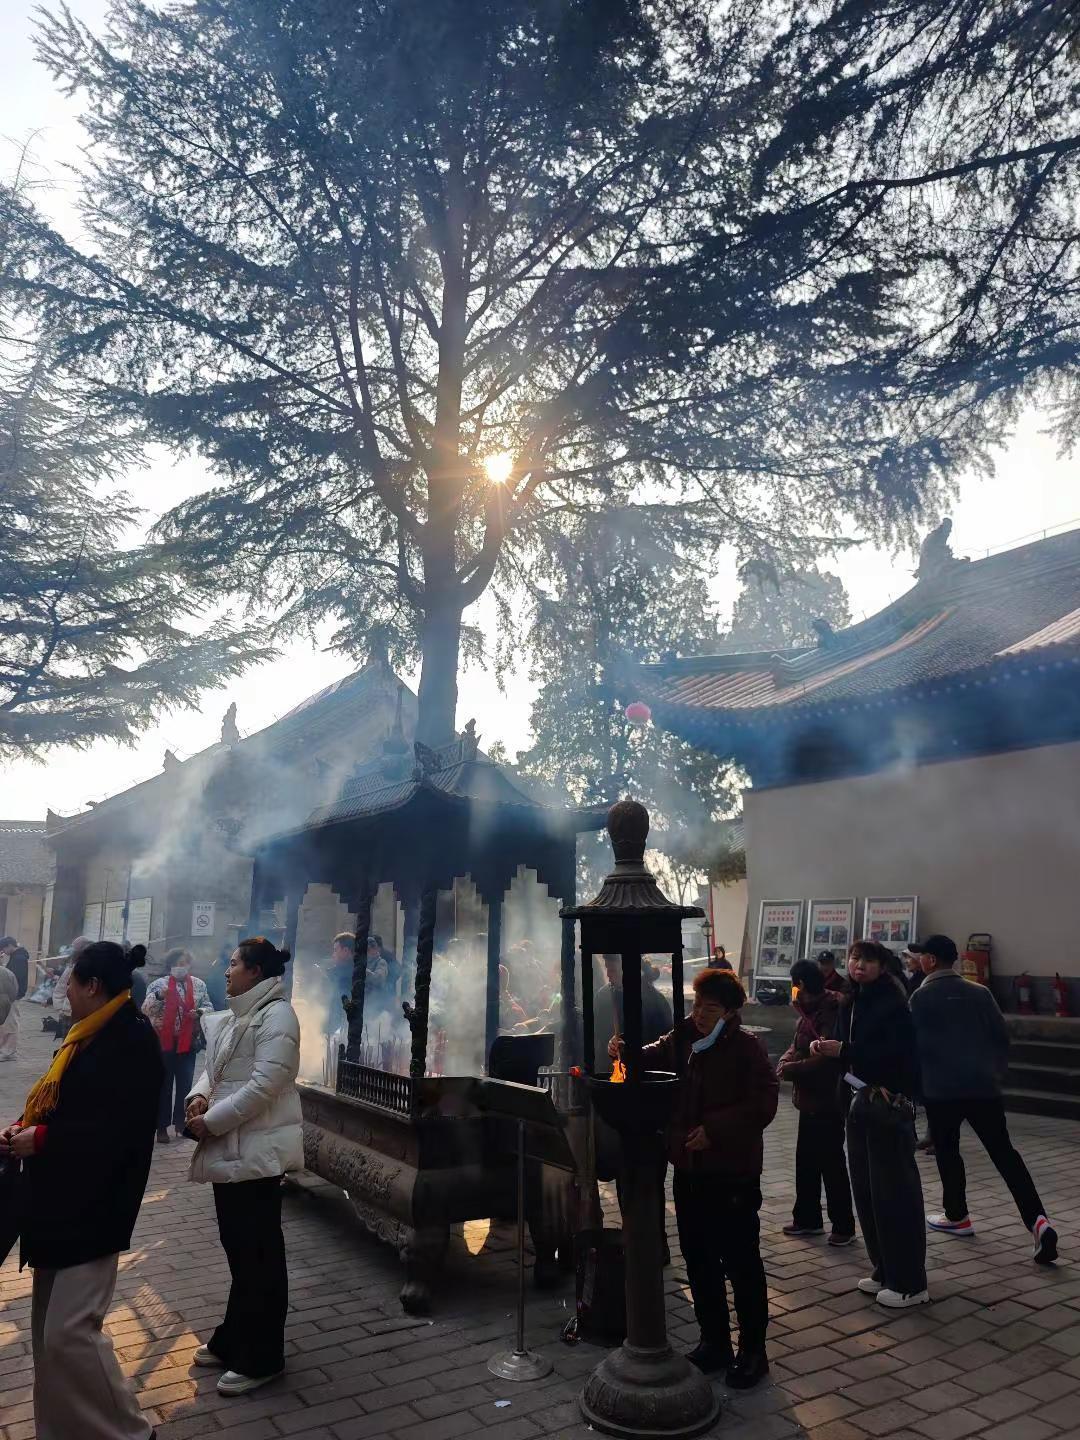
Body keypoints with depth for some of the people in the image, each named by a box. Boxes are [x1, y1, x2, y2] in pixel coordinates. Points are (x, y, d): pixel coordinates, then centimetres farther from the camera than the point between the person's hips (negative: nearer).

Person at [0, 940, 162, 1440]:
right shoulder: (91, 1034, 11)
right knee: (49, 1326, 16)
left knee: (69, 1332, -7)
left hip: (93, 1206, -10)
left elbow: (117, 1129, -24)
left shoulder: (132, 1039, -19)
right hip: (59, 1201, 10)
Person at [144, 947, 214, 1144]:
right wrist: (158, 996, -28)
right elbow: (146, 1010, -10)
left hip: (188, 1042, 2)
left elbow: (209, 1008, 11)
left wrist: (200, 1012, -11)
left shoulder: (199, 985, 5)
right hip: (163, 1042, -2)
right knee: (163, 1085, 2)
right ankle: (162, 1127, 10)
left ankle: (180, 1123, 21)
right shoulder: (158, 984, -3)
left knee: (185, 1084, 8)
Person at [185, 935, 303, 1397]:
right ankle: (233, 1341, 35)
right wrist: (200, 1096, -5)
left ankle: (261, 1358, 17)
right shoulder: (232, 1017, 13)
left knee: (259, 1252, 3)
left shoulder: (276, 1015, -17)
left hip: (256, 1149, -9)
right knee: (238, 1247, 20)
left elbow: (263, 1086, -22)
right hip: (228, 1148, 9)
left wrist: (211, 1121, -16)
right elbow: (214, 1069, 16)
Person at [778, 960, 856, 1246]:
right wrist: (786, 1060, -8)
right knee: (806, 1161, 17)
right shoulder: (809, 1011, 8)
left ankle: (844, 1226, 15)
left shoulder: (831, 1014, -22)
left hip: (827, 1103, -9)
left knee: (831, 1164, 2)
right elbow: (798, 1045, 13)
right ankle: (807, 1219, 31)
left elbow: (825, 1060, -27)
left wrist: (791, 1068, -17)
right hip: (810, 1101, 9)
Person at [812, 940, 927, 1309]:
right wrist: (825, 1048, -6)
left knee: (894, 1192, -1)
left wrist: (843, 1050, -26)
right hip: (862, 1101, 8)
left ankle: (910, 1283, 10)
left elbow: (894, 1054, -24)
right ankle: (885, 1270, 26)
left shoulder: (892, 1003, -15)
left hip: (890, 1104, -8)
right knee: (865, 1189, 13)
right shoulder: (851, 1004, 9)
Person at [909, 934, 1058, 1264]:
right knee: (1004, 1153, 5)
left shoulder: (922, 996, -5)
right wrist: (995, 1071, 18)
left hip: (941, 1087, -4)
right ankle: (1038, 1220, -8)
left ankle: (957, 1217, 22)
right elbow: (1001, 1037, 8)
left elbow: (914, 1042, -5)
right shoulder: (980, 992, 8)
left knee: (947, 1151, 14)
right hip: (984, 1085, 4)